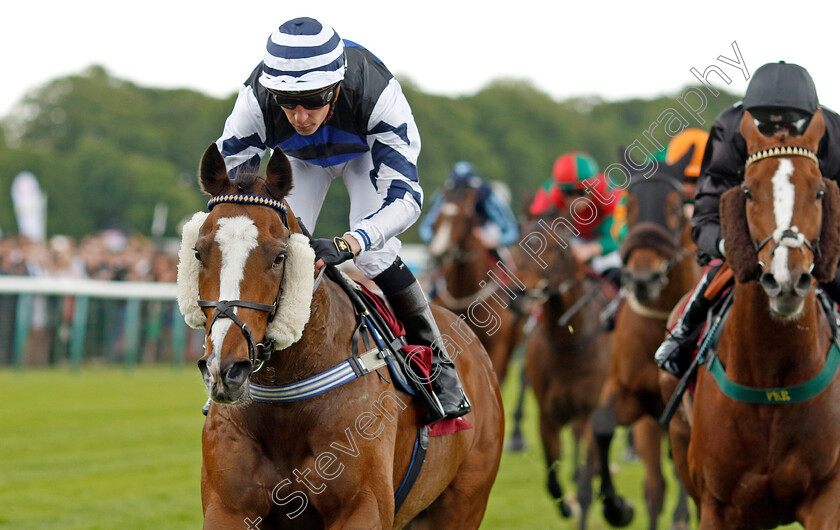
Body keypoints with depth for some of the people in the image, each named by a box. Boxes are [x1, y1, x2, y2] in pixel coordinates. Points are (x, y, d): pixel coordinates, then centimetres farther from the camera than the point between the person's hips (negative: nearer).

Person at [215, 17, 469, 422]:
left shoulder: (378, 93, -46)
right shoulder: (255, 101, -40)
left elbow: (404, 194, -46)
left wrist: (347, 244, -64)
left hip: (366, 152, -2)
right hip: (299, 158, 2)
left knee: (374, 254, -21)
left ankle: (436, 362, -4)